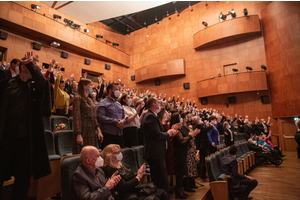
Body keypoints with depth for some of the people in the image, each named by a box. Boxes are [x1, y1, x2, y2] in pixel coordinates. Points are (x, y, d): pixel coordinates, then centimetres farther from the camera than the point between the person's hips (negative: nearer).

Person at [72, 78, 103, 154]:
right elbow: (76, 118, -14)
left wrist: (99, 131, 8)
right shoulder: (78, 99, -7)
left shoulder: (89, 100, 15)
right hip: (83, 132, -7)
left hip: (91, 132, 7)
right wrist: (78, 135, -19)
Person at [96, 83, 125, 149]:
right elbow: (100, 117, -16)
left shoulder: (118, 104, 19)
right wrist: (115, 121, -16)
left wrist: (123, 121, -4)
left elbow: (123, 116, 21)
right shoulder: (103, 103, -4)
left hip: (119, 134, 7)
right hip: (108, 134, -7)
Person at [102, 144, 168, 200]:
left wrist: (139, 173, -5)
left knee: (162, 193, -5)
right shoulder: (109, 170, -14)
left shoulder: (123, 165, 12)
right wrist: (138, 177, -10)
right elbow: (124, 187, -18)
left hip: (135, 189, 8)